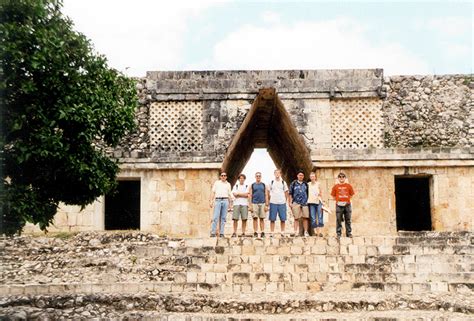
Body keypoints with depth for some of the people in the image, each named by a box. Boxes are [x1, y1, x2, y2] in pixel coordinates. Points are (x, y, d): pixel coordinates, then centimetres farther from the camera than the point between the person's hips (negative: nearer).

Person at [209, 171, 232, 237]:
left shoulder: (228, 184, 18)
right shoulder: (216, 182, 13)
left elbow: (229, 194, 18)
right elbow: (213, 192, 8)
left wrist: (230, 203, 10)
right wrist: (211, 201, -1)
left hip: (225, 201, 2)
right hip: (218, 200, -2)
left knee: (223, 218, 0)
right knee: (215, 217, -10)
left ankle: (221, 233, 2)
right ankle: (213, 233, -10)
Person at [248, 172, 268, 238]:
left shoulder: (264, 185, 10)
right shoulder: (252, 185, 7)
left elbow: (266, 195, 8)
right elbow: (250, 196, 3)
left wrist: (266, 205, 0)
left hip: (262, 204, 1)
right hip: (254, 203, -1)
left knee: (261, 218, 2)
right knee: (255, 218, -2)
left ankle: (262, 232, 4)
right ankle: (255, 232, 1)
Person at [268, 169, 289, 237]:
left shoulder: (283, 182, 9)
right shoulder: (271, 182, 7)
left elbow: (286, 192, 12)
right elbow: (268, 192, 10)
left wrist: (286, 200, 3)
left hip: (282, 203, 1)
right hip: (273, 203, -1)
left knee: (283, 219, 1)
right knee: (272, 219, 1)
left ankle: (282, 232, 11)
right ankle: (271, 233, 6)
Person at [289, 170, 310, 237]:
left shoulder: (305, 184, 15)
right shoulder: (293, 183, 7)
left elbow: (308, 193, 19)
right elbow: (290, 194, 6)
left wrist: (308, 201, 11)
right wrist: (290, 202, -1)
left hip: (304, 203, 2)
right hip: (296, 203, -2)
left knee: (305, 217, 0)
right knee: (297, 218, -1)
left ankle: (306, 232, 6)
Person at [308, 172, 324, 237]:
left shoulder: (318, 184, 6)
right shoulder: (308, 184, 10)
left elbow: (321, 193, 8)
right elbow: (306, 193, 12)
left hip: (318, 202, -1)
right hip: (311, 202, 2)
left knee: (320, 217, -7)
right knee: (313, 218, 0)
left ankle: (320, 231, -10)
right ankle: (315, 231, 3)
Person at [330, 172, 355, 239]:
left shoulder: (349, 186, 5)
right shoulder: (335, 186, 4)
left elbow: (351, 194, 10)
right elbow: (333, 196, 8)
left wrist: (346, 200, 2)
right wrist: (338, 200, -2)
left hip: (347, 205, 1)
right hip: (339, 205, -1)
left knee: (348, 220, 6)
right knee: (338, 220, 0)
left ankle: (349, 233, 13)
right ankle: (338, 234, 6)